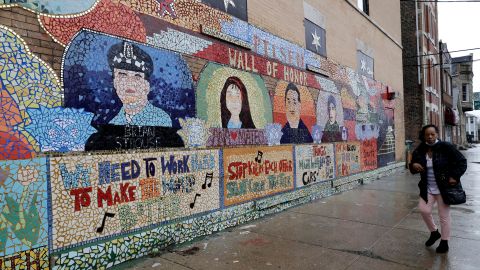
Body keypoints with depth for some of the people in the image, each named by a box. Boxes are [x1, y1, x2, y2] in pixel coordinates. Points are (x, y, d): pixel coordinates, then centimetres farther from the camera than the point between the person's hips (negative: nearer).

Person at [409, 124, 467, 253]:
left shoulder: (446, 147, -13)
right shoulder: (420, 151, -1)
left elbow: (462, 162, -5)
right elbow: (413, 169, 10)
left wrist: (455, 177, -13)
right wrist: (413, 165, -13)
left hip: (443, 188, -3)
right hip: (427, 188, 4)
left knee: (444, 216, 6)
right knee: (424, 210, -4)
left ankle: (444, 242, 25)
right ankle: (434, 232, 24)